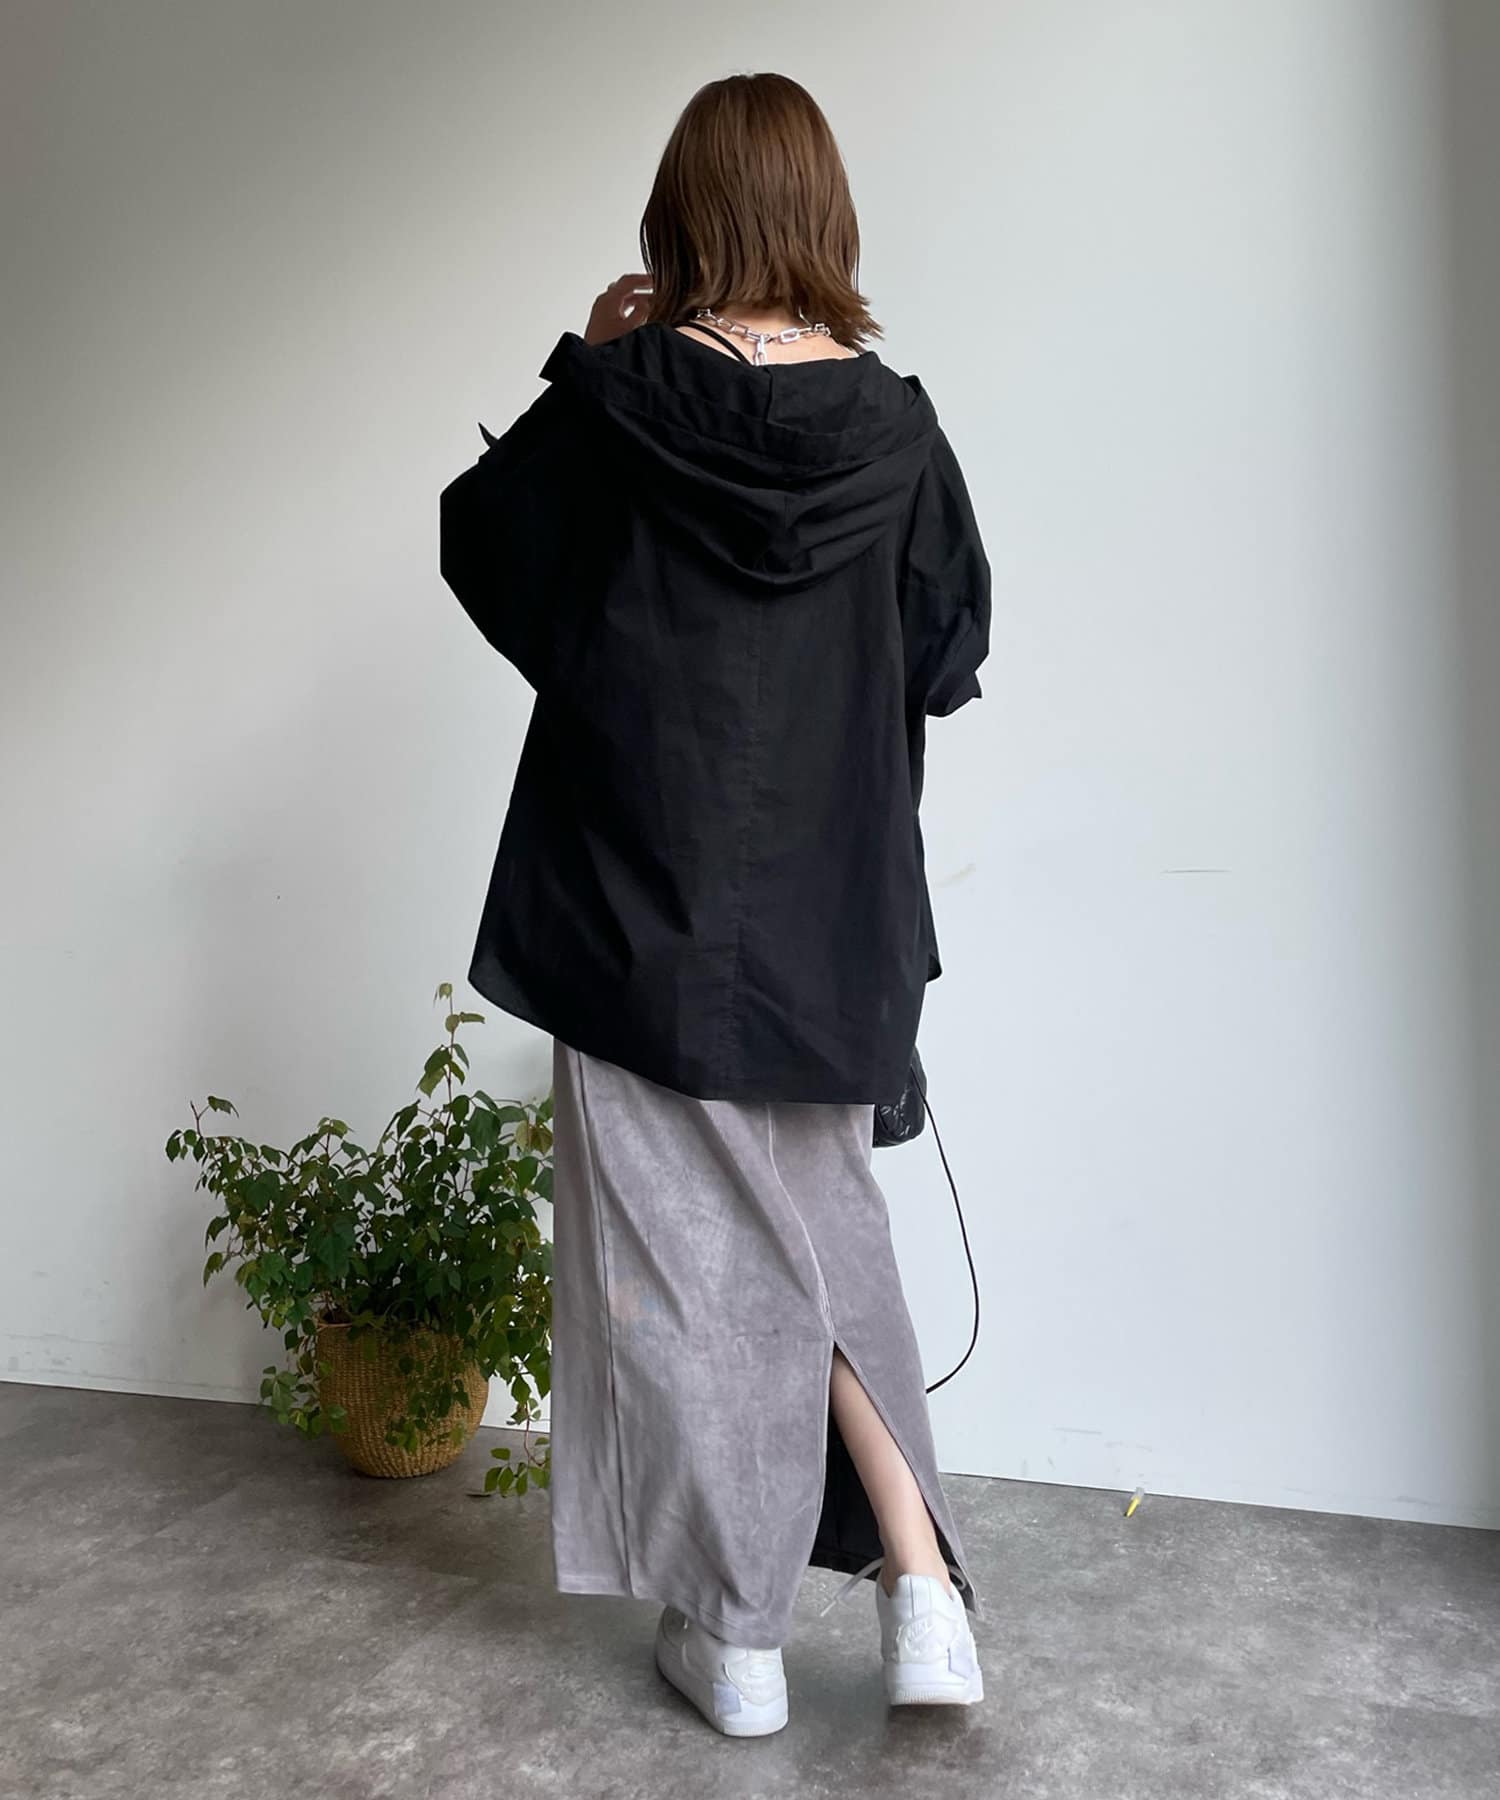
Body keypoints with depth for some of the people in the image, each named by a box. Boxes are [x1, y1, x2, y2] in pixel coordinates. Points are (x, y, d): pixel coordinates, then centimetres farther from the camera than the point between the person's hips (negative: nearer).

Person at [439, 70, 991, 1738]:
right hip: (832, 911, 3)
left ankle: (735, 1635, 22)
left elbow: (482, 544, 8)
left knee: (682, 1255, 9)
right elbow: (950, 656, 6)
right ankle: (922, 1584, 16)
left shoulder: (613, 399, -8)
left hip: (643, 901, -3)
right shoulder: (894, 422, -1)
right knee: (826, 1229, 20)